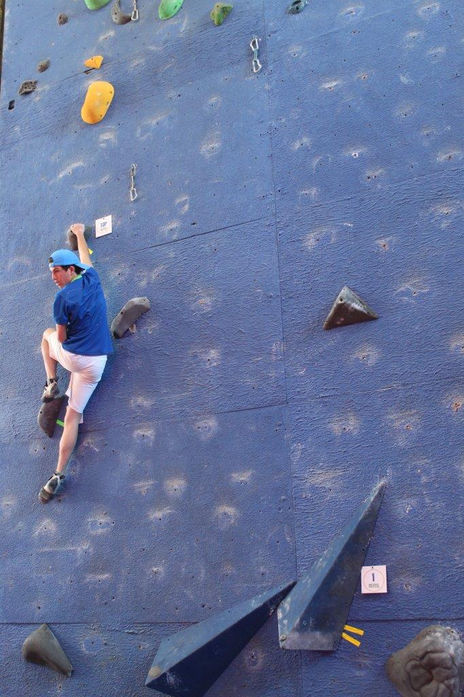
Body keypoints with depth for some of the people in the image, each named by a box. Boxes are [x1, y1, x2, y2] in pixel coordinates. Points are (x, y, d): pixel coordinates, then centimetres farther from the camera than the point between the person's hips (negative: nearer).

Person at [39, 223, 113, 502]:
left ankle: (52, 384, 20)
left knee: (48, 334, 31)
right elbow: (85, 258, 25)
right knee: (73, 416, 7)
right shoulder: (92, 279, 2)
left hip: (72, 357, -4)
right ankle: (59, 474, 2)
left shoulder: (63, 297, -11)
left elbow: (61, 337, -4)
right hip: (97, 362, 4)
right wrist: (79, 233, 41)